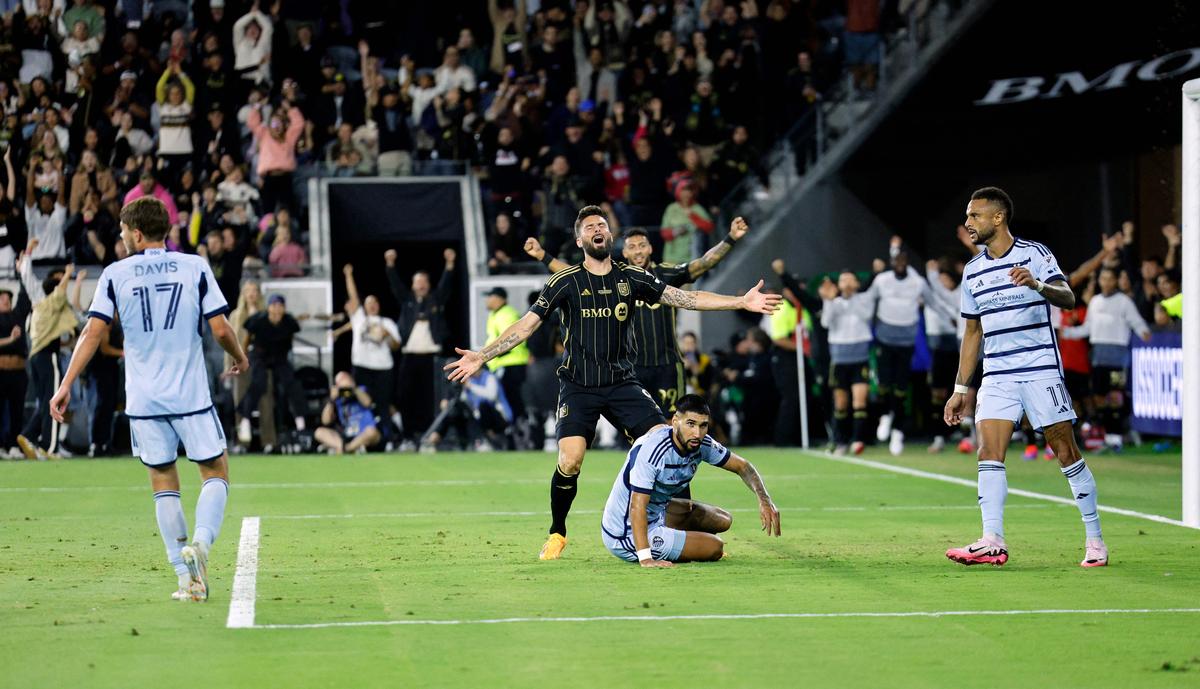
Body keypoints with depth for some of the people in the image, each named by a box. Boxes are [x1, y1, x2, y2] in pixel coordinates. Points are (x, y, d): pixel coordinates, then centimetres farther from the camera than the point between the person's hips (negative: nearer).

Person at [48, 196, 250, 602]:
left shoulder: (115, 275, 1)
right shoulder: (195, 267, -1)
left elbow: (93, 332, -4)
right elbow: (220, 329, -3)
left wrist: (66, 385, -1)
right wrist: (239, 357, 17)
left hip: (143, 401, 1)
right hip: (192, 396, -1)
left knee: (163, 483, 11)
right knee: (216, 473, 11)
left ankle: (188, 578, 5)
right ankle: (201, 541, -17)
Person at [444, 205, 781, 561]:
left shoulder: (631, 277, 5)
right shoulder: (566, 282, -2)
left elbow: (685, 298, 4)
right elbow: (527, 324, -3)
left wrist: (741, 301, -3)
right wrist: (481, 356, -13)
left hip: (622, 383, 2)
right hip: (578, 387, -2)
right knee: (570, 460, -20)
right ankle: (557, 534, 5)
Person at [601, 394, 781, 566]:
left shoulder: (702, 444, -7)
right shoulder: (653, 449, -32)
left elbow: (742, 466, 6)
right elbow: (637, 506, -35)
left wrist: (764, 500, -12)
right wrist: (645, 559, -43)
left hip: (657, 512, 9)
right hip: (626, 534, -9)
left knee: (722, 520, 13)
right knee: (715, 548, -8)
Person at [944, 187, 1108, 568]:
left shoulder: (1035, 254, -3)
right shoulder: (972, 271, 13)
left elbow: (1068, 298, -16)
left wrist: (1037, 285, -36)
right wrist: (960, 389, 17)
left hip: (1041, 371, -4)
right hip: (997, 376, 4)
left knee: (1066, 451, -2)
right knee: (989, 450, -11)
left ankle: (1094, 538, 9)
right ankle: (992, 542, -17)